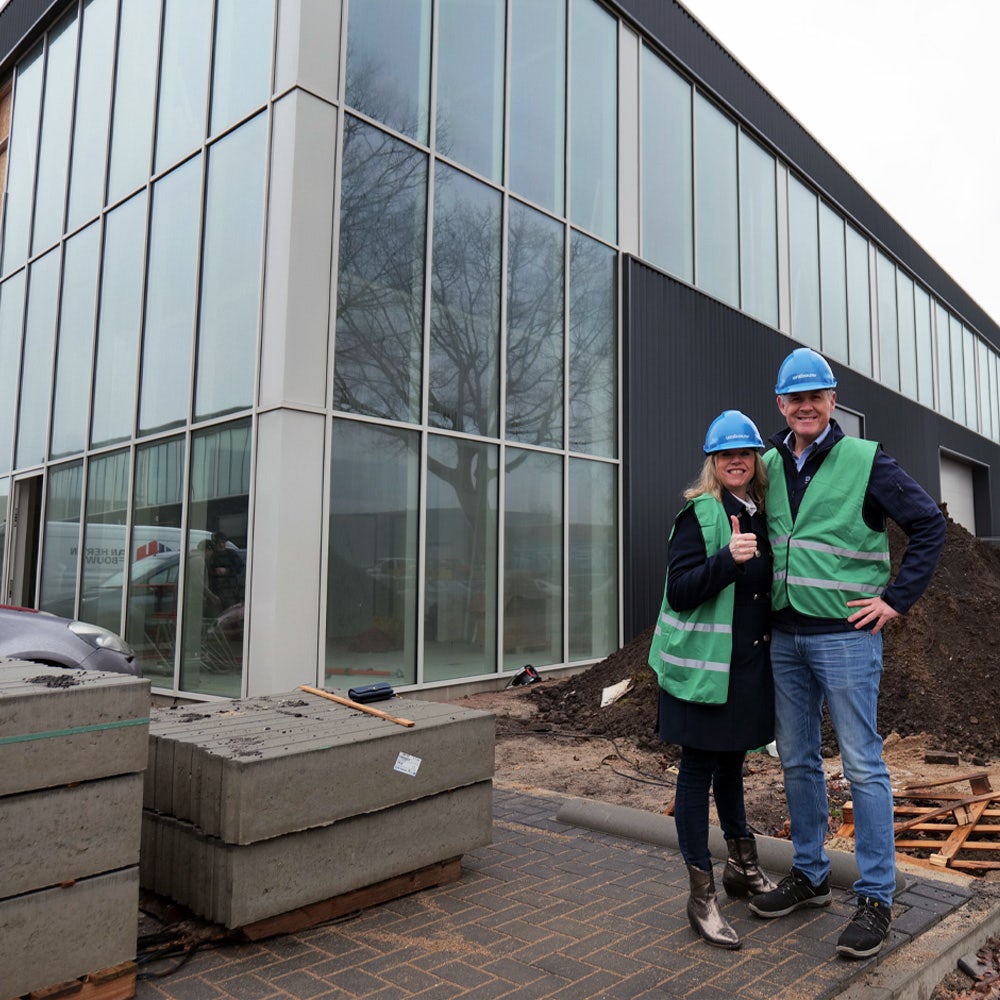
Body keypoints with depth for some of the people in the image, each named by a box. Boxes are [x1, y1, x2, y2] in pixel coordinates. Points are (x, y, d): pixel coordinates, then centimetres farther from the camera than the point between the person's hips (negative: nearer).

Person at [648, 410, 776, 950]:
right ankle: (701, 895, 13)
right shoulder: (698, 514, -11)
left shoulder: (761, 514, 11)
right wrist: (727, 558, -29)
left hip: (749, 664, 7)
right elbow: (679, 591, -19)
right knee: (698, 771, 2)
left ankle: (742, 865, 39)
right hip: (703, 666, -7)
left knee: (731, 763, 22)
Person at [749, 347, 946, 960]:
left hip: (844, 635, -5)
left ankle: (876, 899, 15)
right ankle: (810, 875, 29)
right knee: (797, 760, 14)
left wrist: (897, 599, -9)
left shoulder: (867, 461, -6)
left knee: (863, 765, 1)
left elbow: (930, 525, -4)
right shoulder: (769, 466, 8)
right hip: (783, 636, 6)